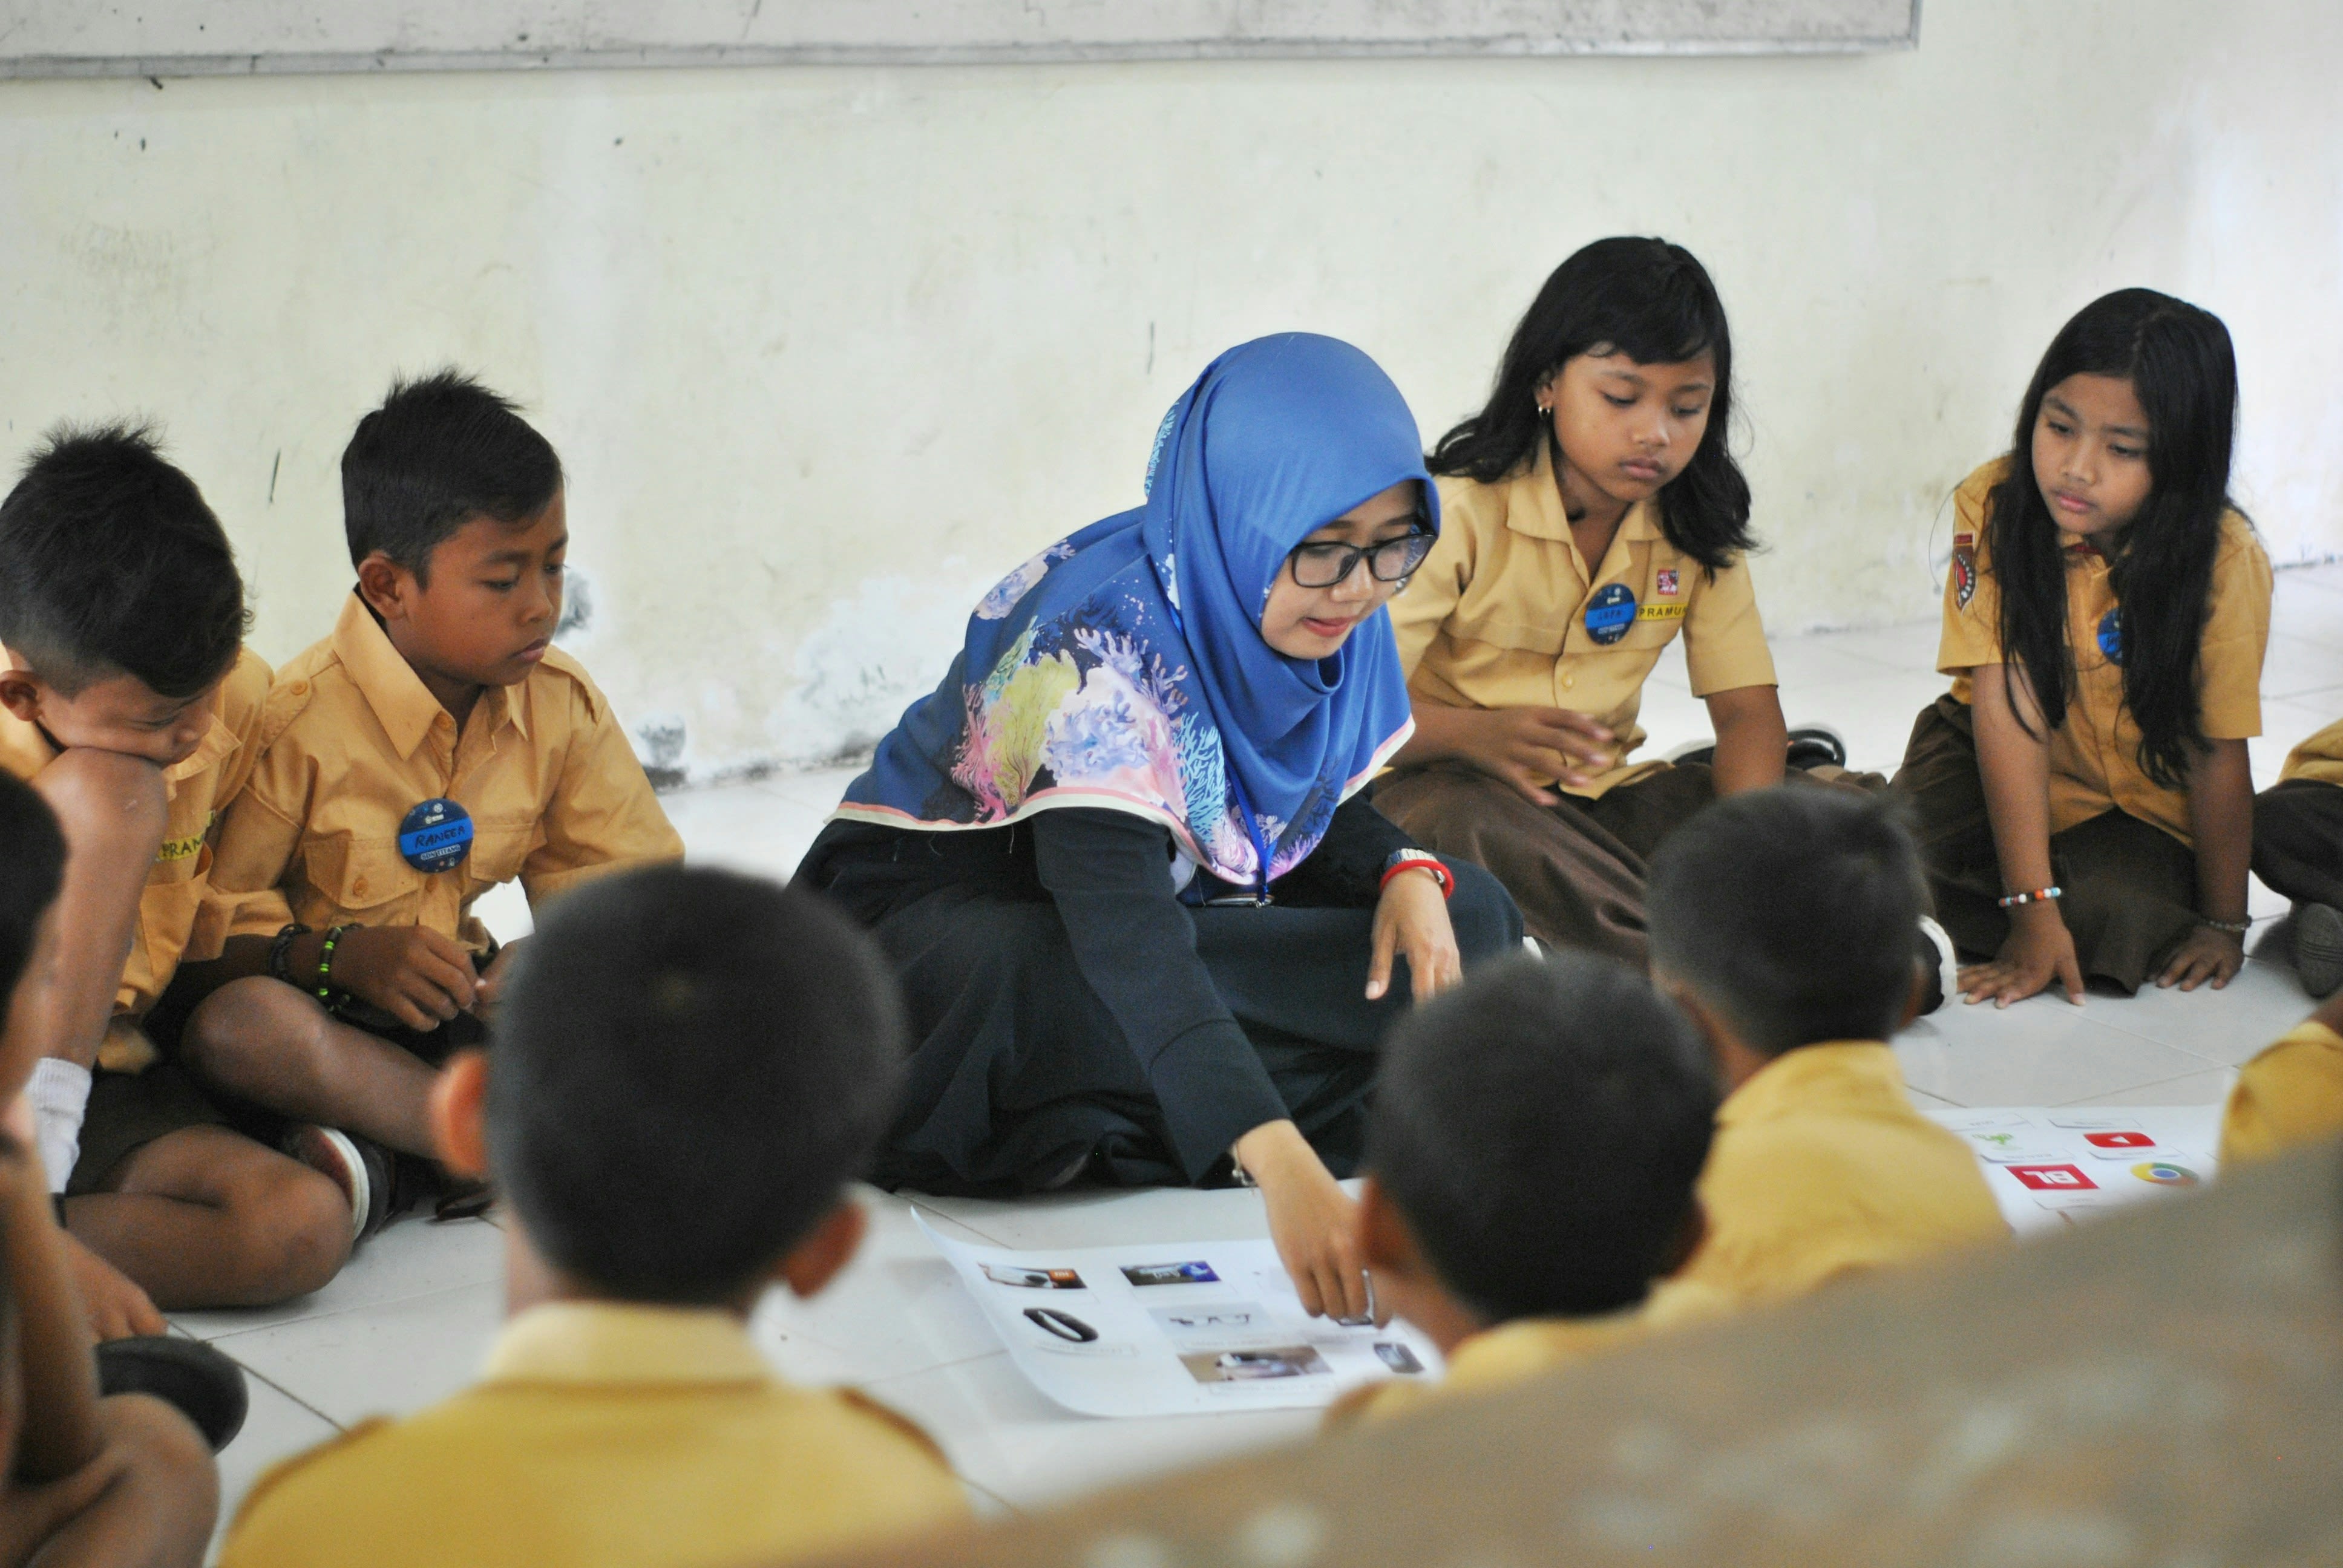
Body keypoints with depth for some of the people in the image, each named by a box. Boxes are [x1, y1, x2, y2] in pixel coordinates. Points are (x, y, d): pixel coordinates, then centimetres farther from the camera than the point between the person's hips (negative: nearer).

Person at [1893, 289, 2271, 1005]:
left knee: (2107, 909, -31)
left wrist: (2223, 924, -7)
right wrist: (2034, 911, -29)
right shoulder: (1994, 507, -20)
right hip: (1999, 771, 1)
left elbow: (2220, 755, -15)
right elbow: (2008, 704, -24)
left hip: (2138, 811, -1)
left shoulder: (2224, 560, -23)